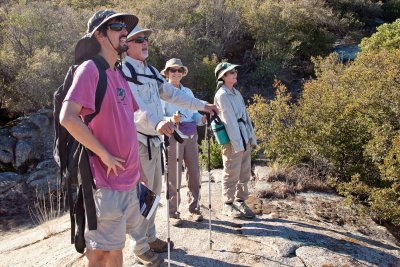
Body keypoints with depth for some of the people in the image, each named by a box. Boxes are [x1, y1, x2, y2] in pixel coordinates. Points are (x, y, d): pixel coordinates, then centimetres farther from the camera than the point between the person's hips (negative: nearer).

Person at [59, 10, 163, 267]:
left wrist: (137, 168, 16)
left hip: (128, 178, 8)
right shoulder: (90, 69, -13)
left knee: (116, 245, 21)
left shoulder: (119, 74, 13)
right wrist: (105, 155, -19)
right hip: (106, 179, -8)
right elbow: (68, 117, -26)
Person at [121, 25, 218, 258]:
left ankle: (150, 237, 30)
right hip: (138, 141, -9)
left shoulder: (150, 70, 15)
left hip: (154, 139, 9)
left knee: (154, 191, 16)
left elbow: (172, 93, 21)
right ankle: (141, 247, 13)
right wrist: (157, 122, -48)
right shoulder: (123, 70, -14)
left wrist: (202, 105, 19)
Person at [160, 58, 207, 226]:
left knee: (194, 173, 8)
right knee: (174, 176, -1)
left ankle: (194, 209, 21)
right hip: (173, 136, -6)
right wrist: (171, 120, -28)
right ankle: (173, 213, 11)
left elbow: (194, 113, 17)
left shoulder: (188, 92, 17)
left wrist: (202, 119, -4)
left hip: (191, 136, 6)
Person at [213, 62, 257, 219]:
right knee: (232, 175, 0)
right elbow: (229, 120, -16)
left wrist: (252, 137, 12)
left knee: (244, 174, 12)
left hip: (245, 139, 8)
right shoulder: (222, 95, -9)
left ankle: (240, 201, 23)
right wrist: (237, 143, -19)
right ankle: (228, 205, 13)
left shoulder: (237, 93, 15)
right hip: (232, 141, -8)